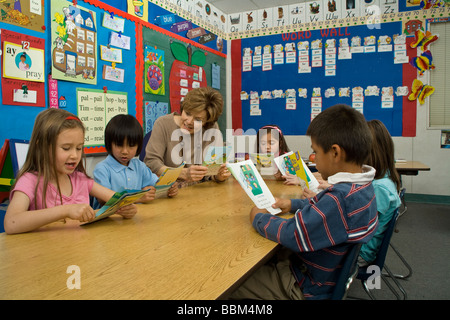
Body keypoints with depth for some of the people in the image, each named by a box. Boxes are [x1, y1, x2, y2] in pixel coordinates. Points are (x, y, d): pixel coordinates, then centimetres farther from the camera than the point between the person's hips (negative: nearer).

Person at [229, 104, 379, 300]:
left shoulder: (341, 199, -34)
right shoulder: (361, 187, -2)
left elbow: (291, 235, -29)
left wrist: (258, 218, -12)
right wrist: (293, 205, 6)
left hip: (310, 288, -9)